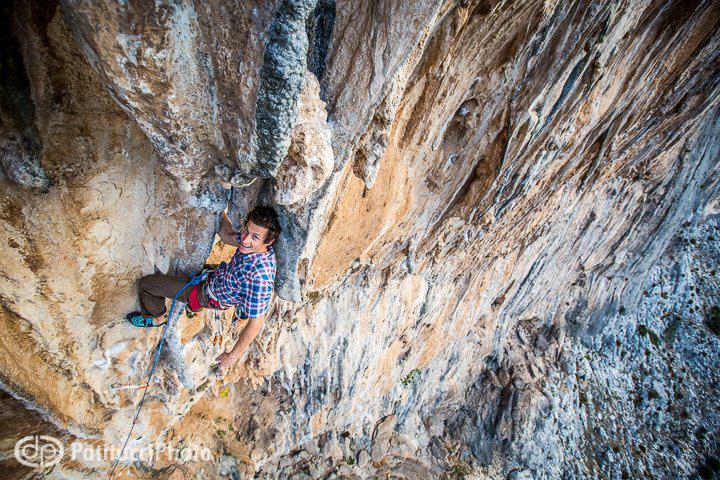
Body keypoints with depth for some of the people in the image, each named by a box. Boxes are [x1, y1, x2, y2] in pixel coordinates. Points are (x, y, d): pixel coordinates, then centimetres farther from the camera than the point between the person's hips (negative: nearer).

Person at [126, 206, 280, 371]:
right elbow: (227, 236, 0)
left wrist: (232, 356, -27)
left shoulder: (260, 277, -44)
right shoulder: (254, 244, -21)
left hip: (209, 295, -7)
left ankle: (154, 318, 37)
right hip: (217, 275, 8)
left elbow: (256, 324, -36)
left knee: (145, 284, 5)